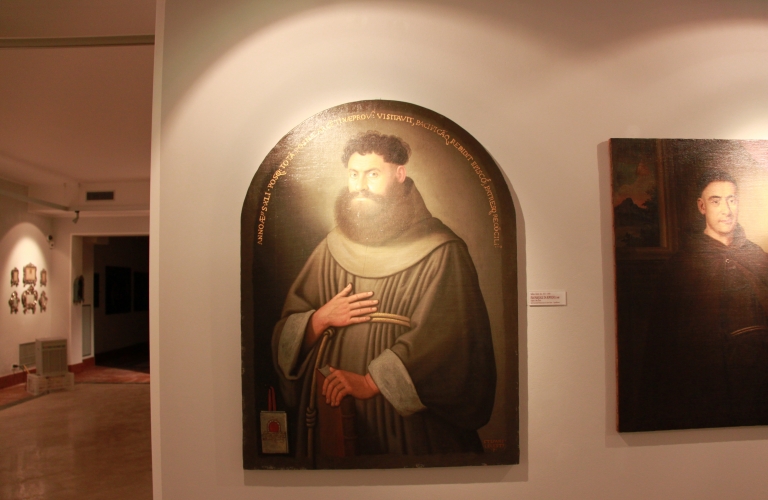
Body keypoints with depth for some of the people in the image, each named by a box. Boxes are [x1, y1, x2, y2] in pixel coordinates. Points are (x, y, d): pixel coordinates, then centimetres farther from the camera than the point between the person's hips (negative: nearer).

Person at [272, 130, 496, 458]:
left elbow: (442, 336, -16)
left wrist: (372, 381, -21)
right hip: (333, 407, 4)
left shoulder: (439, 250, -7)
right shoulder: (331, 249, 7)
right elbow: (286, 336, 8)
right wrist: (321, 319, -12)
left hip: (407, 417, -3)